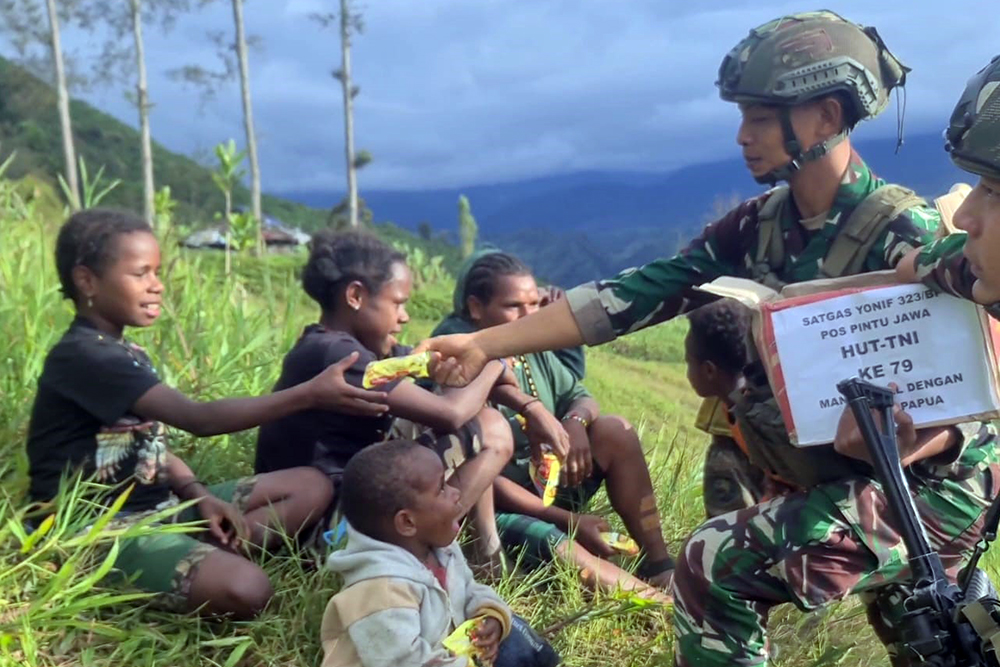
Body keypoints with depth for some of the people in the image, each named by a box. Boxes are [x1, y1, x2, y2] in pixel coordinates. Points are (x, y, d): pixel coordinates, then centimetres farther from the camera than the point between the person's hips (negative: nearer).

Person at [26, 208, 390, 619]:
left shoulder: (126, 353, 14)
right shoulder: (84, 357, -18)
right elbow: (198, 419, -27)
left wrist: (200, 496, -6)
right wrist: (309, 394, -31)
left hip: (158, 505, 10)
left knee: (312, 486, 1)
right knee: (245, 589, -36)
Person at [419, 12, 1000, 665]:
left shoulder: (907, 237, -23)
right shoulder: (759, 228, -3)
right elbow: (639, 292, -8)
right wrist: (484, 343, -13)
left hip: (931, 486, -7)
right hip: (840, 473, 7)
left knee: (714, 567, -16)